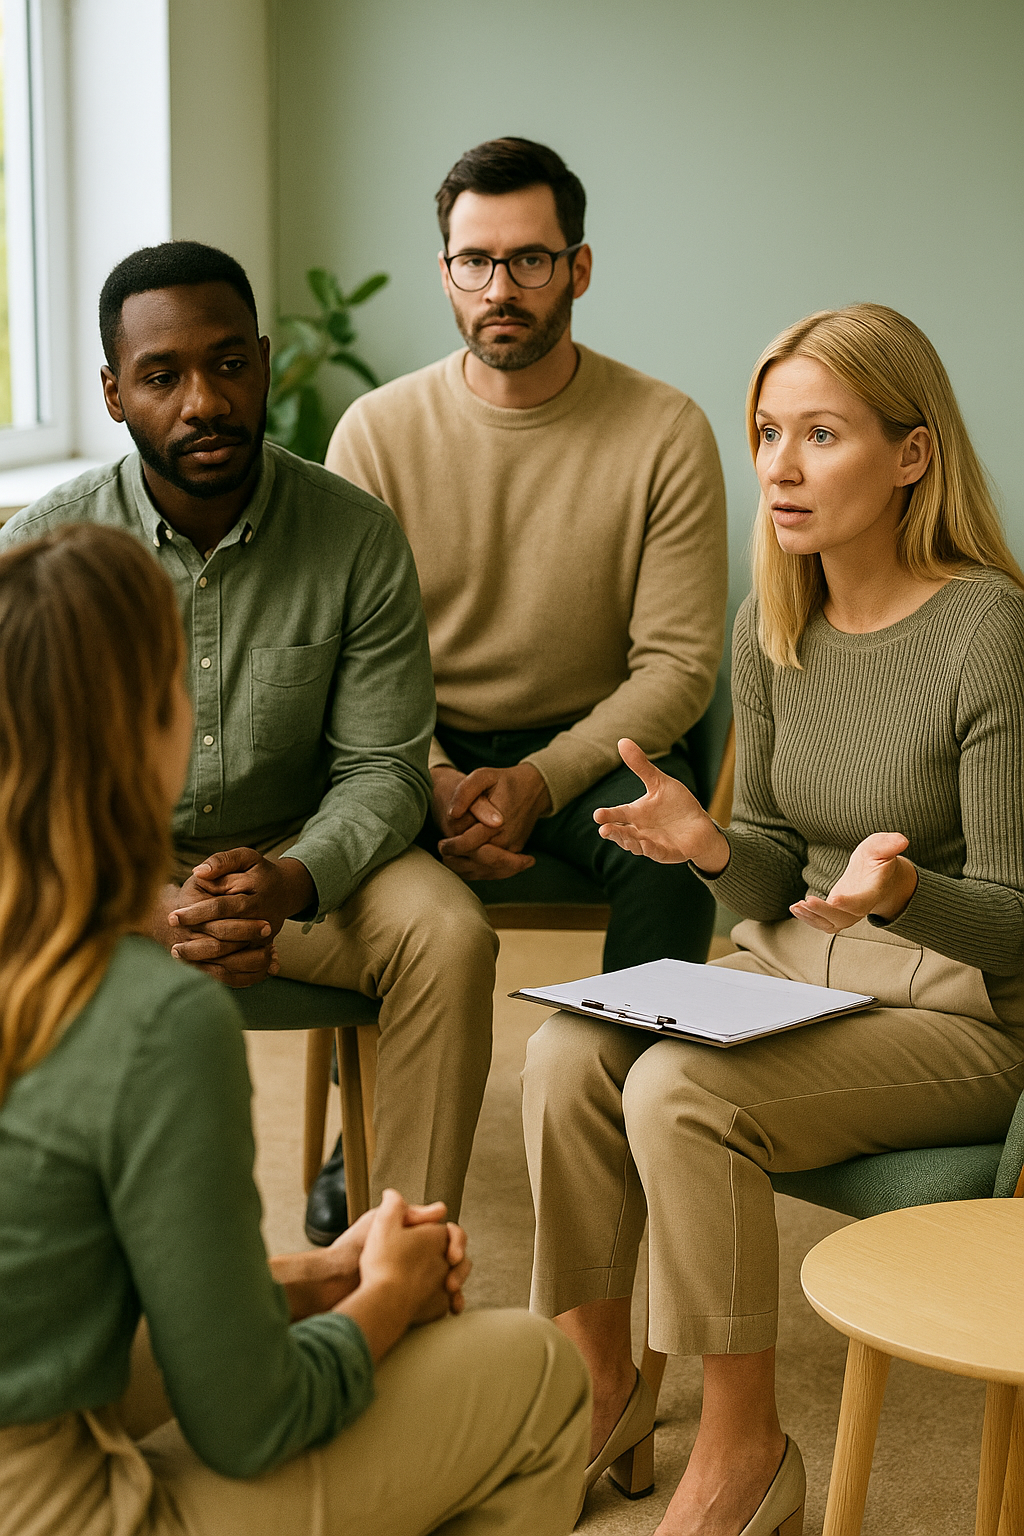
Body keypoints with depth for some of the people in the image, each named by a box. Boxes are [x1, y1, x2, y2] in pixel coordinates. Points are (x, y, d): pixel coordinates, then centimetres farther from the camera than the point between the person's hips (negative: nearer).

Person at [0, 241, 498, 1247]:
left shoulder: (357, 538, -10)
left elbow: (382, 767, -7)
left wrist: (292, 880, -30)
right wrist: (149, 911, -32)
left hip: (297, 852, 1)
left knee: (449, 935, -28)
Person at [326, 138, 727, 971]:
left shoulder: (668, 432, -5)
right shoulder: (376, 431, -2)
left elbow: (678, 661, -7)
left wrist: (540, 779, -20)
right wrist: (436, 780, -21)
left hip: (596, 748, 0)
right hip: (424, 754, 1)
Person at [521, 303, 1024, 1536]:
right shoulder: (771, 627, 4)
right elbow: (779, 880, 9)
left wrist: (903, 891, -35)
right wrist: (709, 845, -13)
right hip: (789, 970, 6)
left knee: (681, 1091, -29)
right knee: (565, 1055, -19)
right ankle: (601, 1387, 0)